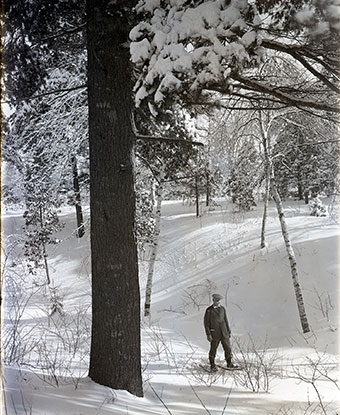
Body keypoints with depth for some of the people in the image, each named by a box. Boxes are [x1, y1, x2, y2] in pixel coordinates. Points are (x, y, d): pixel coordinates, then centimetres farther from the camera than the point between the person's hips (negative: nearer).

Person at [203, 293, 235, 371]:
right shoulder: (209, 310, -6)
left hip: (224, 333, 4)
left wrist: (229, 331, 14)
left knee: (228, 348, 6)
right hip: (214, 334, -4)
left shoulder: (222, 309, 8)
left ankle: (229, 363, 23)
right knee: (213, 350, 5)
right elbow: (206, 323, -5)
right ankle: (212, 365, 20)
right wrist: (208, 334, -10)